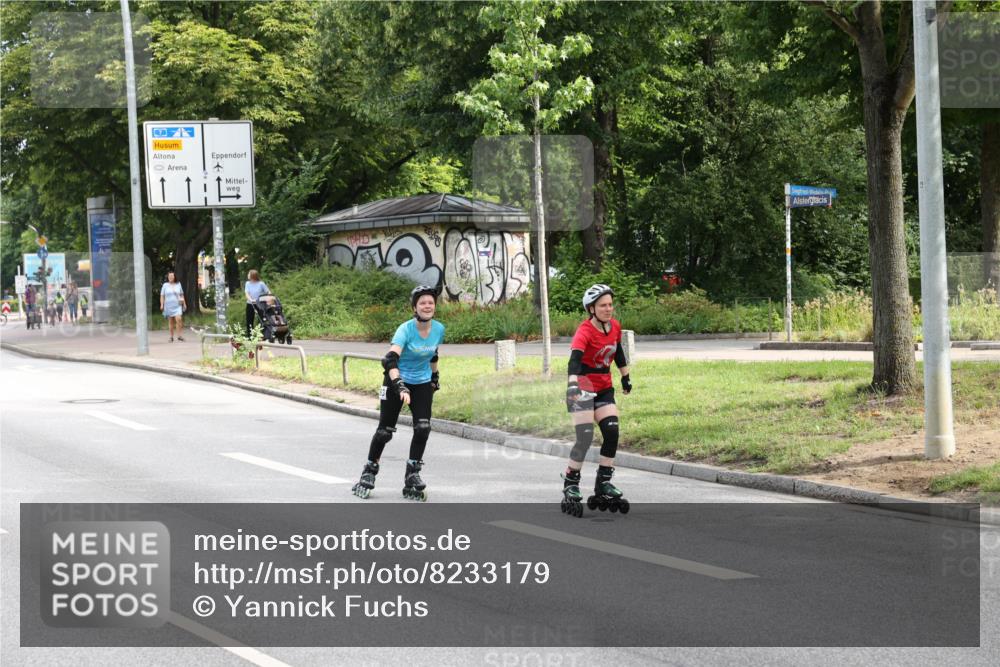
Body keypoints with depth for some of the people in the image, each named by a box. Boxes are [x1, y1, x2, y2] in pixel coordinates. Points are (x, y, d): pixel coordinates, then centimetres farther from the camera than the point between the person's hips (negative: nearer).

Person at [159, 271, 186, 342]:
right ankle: (171, 337, 11)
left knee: (178, 319, -17)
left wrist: (184, 303, 14)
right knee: (171, 321, 4)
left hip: (177, 305, 0)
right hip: (168, 306, 0)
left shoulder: (178, 284, 8)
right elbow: (162, 296, 3)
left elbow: (181, 295, 16)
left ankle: (179, 335, -12)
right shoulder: (165, 285, 3)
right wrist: (162, 304, -6)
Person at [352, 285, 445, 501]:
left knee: (423, 428, -12)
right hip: (397, 381, -4)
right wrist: (400, 387, -50)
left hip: (423, 384, 4)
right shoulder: (406, 329, -25)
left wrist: (435, 376, 23)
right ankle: (369, 473, 18)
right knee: (385, 430, 0)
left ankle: (412, 476, -3)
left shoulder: (439, 329, -8)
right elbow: (390, 359, -38)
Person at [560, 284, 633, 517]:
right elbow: (574, 359, -37)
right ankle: (570, 486, 0)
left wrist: (625, 377, 27)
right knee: (585, 437, -13)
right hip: (583, 388, -6)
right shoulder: (585, 331, -22)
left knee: (612, 432, -5)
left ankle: (604, 483, 8)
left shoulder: (615, 327, 0)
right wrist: (573, 383, -53)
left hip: (604, 388, 6)